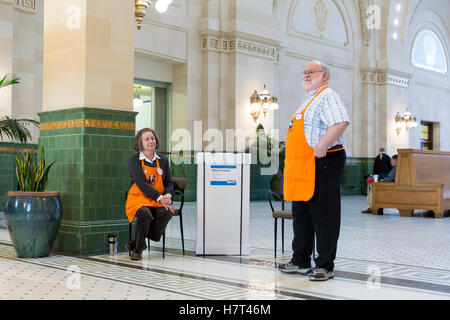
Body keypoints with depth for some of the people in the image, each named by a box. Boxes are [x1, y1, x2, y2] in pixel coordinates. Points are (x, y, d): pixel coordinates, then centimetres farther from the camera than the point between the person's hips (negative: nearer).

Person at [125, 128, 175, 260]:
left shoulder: (163, 160, 13)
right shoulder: (134, 160, -2)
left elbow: (169, 182, 12)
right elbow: (141, 183, -14)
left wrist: (168, 196, -11)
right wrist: (160, 197, -23)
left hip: (159, 200, 4)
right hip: (138, 199, -4)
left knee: (167, 212, -29)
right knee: (145, 214, -36)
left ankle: (133, 244, -12)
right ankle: (137, 249, -9)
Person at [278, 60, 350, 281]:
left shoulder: (327, 96, -8)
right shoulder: (309, 99, 23)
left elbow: (341, 122, -25)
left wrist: (321, 146, -28)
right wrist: (292, 160, 22)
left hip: (322, 164, -10)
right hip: (303, 167, 10)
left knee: (323, 216, -4)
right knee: (301, 215, 15)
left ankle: (325, 265, 3)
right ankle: (300, 261, 25)